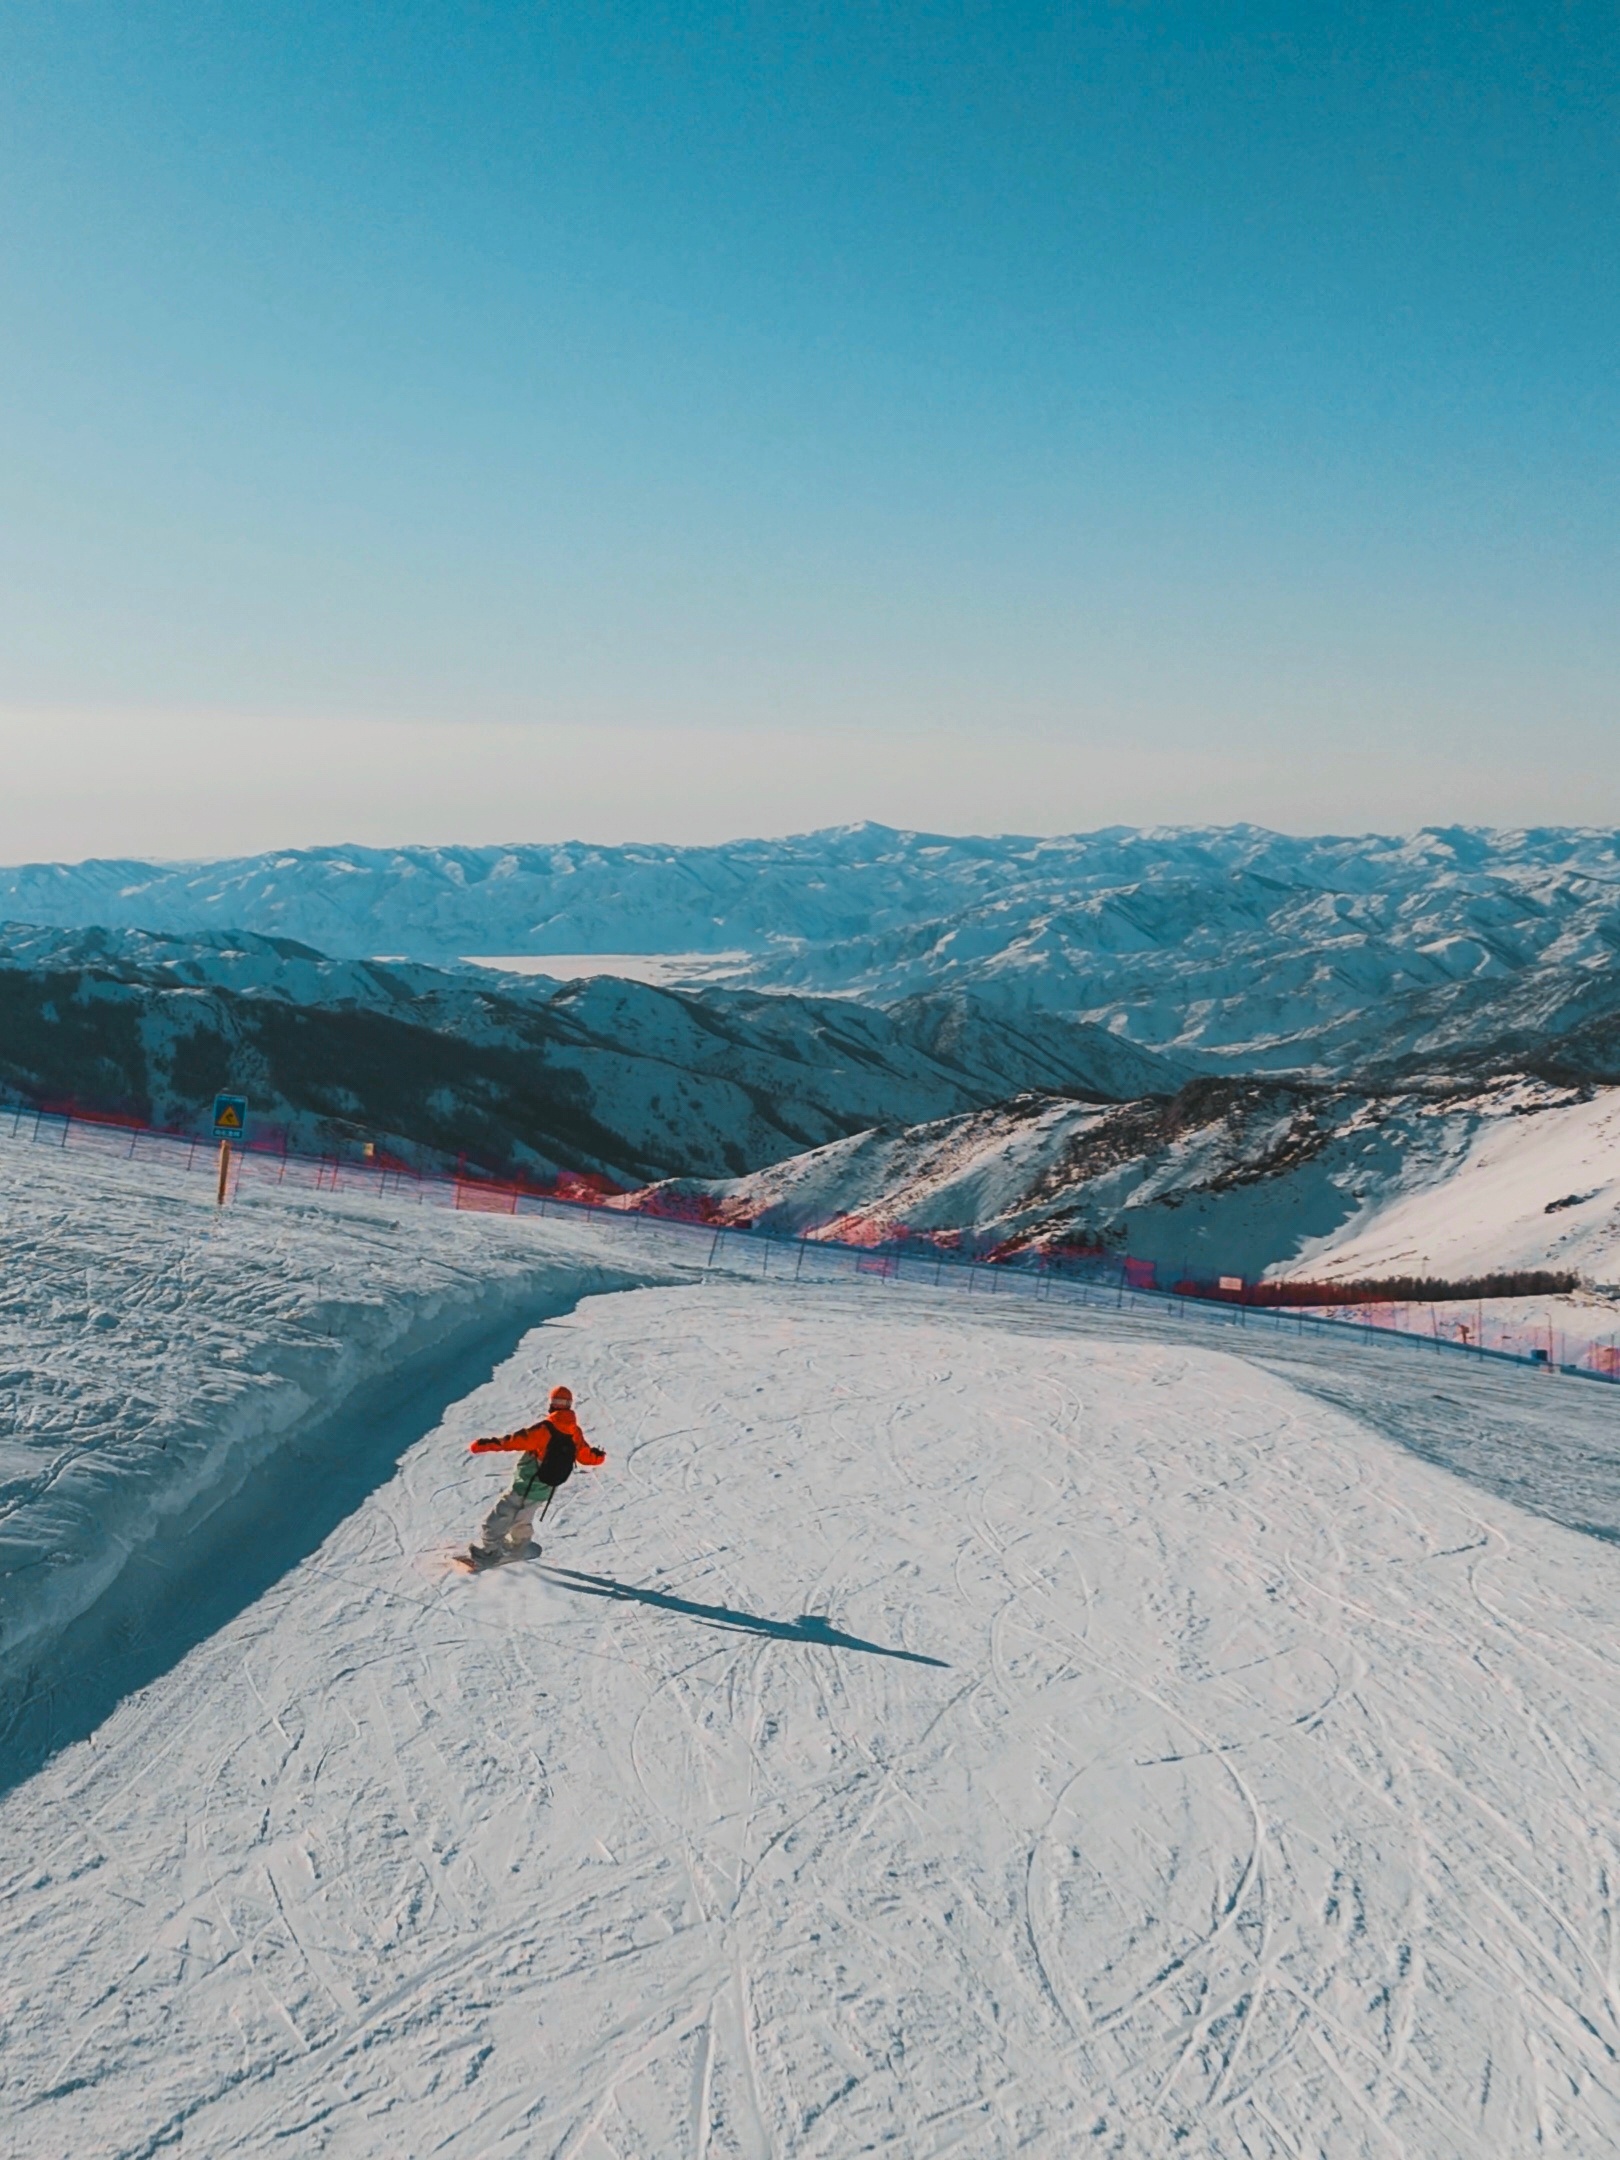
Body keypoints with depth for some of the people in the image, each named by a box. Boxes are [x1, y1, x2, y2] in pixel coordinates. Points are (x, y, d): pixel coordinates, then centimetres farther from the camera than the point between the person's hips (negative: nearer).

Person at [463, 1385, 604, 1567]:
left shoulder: (544, 1429, -20)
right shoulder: (575, 1433, -3)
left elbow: (516, 1441, -25)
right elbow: (586, 1456, 10)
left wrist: (486, 1445, -24)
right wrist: (600, 1456, 32)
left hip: (526, 1486, -7)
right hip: (546, 1491, 7)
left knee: (499, 1519, 0)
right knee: (521, 1520, 30)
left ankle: (486, 1553, -2)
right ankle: (518, 1549, 42)